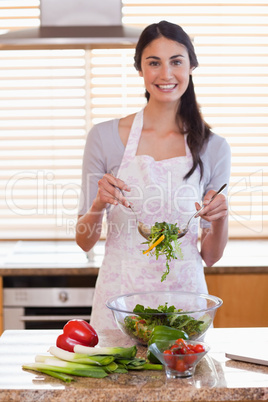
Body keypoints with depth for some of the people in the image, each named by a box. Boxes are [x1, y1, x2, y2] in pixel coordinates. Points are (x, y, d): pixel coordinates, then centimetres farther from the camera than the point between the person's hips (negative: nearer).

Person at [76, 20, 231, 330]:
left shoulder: (213, 148, 0)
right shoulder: (105, 137, -3)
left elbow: (210, 256, 5)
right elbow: (85, 241, 1)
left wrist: (220, 218, -14)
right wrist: (97, 206, -18)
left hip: (184, 294, 1)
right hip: (120, 295, -1)